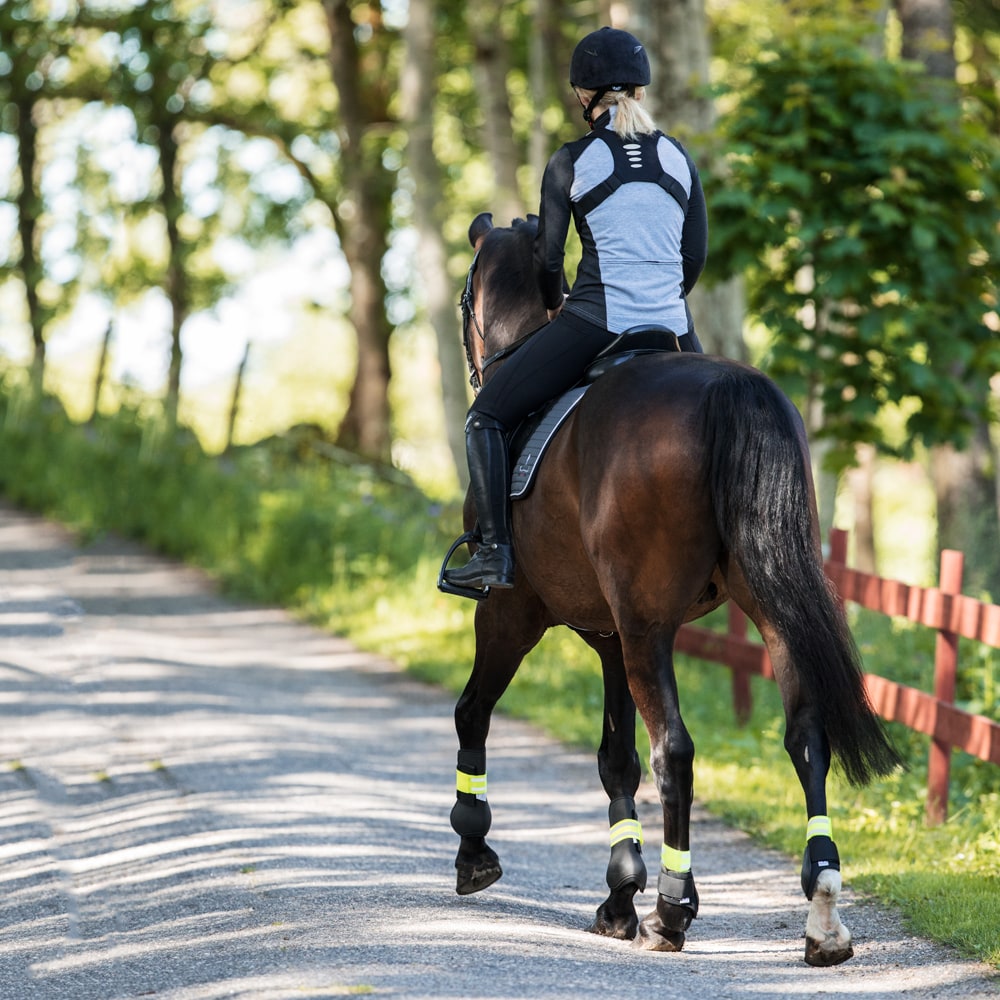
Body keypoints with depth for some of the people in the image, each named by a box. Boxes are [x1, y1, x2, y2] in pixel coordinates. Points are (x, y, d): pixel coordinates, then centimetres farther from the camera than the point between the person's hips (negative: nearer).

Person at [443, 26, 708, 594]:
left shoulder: (572, 162, -2)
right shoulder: (679, 158, 9)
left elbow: (549, 257, 1)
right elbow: (696, 256, 12)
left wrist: (556, 305, 21)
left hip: (596, 322, -4)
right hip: (673, 329, 4)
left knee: (488, 418, 8)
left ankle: (497, 553, -4)